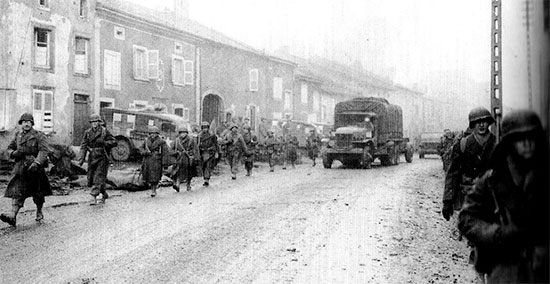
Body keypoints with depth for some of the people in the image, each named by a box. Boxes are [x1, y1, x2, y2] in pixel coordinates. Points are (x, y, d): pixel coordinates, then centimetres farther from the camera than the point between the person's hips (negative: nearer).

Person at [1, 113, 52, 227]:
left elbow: (44, 150, -16)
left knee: (38, 193, 10)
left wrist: (36, 163, -30)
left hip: (35, 168, -3)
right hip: (21, 168, 3)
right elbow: (9, 148, 19)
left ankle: (39, 212, 31)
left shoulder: (38, 136, -5)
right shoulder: (17, 135, 10)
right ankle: (13, 216, -18)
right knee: (17, 192, -9)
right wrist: (14, 153, -6)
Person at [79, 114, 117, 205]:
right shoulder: (87, 132, 5)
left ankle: (94, 197, -13)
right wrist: (82, 158, -8)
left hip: (102, 158, -5)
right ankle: (104, 194, 29)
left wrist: (104, 143, -18)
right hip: (92, 158, 5)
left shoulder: (104, 131, -5)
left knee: (98, 178, -13)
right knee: (91, 179, 9)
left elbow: (114, 142, -4)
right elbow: (83, 146, 2)